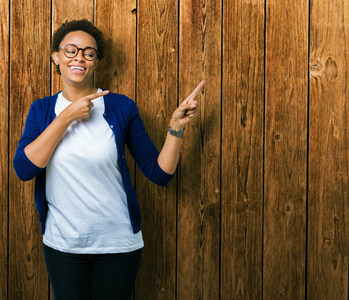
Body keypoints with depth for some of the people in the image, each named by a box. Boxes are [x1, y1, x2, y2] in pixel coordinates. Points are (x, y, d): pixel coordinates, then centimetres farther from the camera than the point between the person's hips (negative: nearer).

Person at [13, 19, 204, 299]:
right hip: (62, 243, 1)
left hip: (118, 243, -1)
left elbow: (160, 173, -6)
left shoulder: (121, 107, -5)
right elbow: (24, 169, -15)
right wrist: (66, 117, -17)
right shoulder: (42, 109, 1)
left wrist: (176, 126, -19)